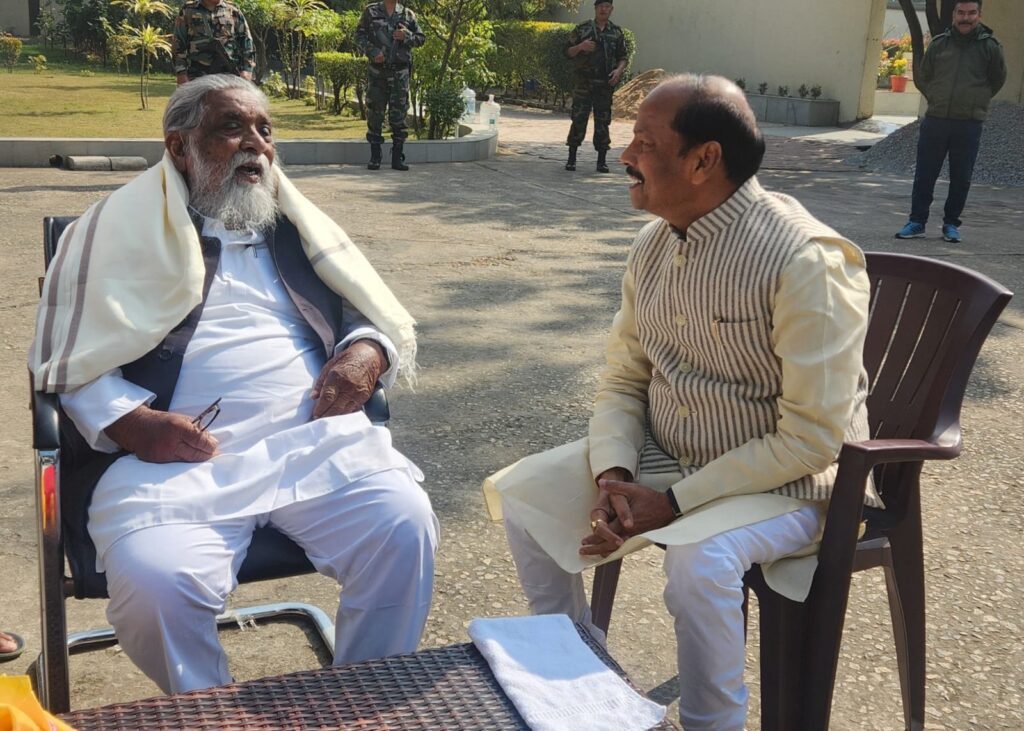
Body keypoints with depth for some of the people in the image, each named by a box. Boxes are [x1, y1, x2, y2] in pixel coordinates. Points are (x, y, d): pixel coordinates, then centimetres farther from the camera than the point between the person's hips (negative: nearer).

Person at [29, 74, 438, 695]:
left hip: (315, 440, 3)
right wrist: (127, 422, -13)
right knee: (155, 581, -30)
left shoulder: (298, 226, 22)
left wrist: (366, 354, 0)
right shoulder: (123, 225, 11)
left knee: (405, 527, -23)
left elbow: (376, 315, 25)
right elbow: (67, 353, 6)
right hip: (178, 455, -2)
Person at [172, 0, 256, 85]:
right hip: (198, 78, 0)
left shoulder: (234, 12, 11)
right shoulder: (187, 11, 10)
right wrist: (181, 73, -4)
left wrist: (247, 70, -3)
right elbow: (179, 44, 6)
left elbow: (246, 43, 10)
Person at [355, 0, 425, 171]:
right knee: (375, 113, 1)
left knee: (399, 114, 0)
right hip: (377, 70, -1)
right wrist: (372, 52, -13)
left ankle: (397, 158, 6)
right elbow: (359, 36, 3)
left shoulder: (408, 14, 9)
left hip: (400, 72, 1)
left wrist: (406, 36, -10)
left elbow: (421, 38, 11)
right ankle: (375, 157, 8)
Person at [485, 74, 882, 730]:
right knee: (519, 493, -1)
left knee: (699, 555, -35)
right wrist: (612, 476, -14)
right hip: (661, 454, 7)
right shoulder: (653, 246, 0)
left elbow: (813, 438, -24)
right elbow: (623, 380, 5)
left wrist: (672, 503, -23)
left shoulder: (806, 262, -24)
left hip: (786, 479, -7)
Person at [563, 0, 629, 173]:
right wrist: (580, 47, -14)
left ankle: (601, 161, 8)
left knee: (603, 122, 3)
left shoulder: (617, 32, 11)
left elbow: (623, 56, 13)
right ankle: (571, 159, 3)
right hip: (584, 82, -1)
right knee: (578, 120, -4)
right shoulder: (582, 29, 5)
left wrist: (619, 70, -6)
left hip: (605, 84, 2)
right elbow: (568, 52, 5)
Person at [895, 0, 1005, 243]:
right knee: (924, 175, 4)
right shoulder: (939, 43, 4)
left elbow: (997, 80, 13)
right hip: (935, 120, 1)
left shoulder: (990, 47, 0)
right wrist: (936, 98, 8)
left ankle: (951, 224, 18)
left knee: (961, 178, 6)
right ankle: (917, 222, 13)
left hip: (969, 125, -1)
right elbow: (921, 77, 16)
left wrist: (976, 102, 9)